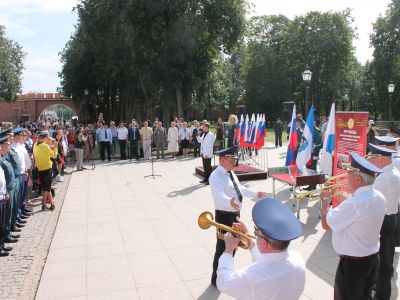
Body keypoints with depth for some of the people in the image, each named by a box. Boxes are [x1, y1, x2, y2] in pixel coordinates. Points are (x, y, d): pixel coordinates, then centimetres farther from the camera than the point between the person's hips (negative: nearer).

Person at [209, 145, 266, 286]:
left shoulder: (231, 173, 8)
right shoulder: (216, 176, -22)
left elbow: (240, 188, 23)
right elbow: (219, 194, -39)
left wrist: (255, 193, 29)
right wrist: (230, 201, -58)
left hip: (235, 213, 10)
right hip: (224, 216, -9)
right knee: (222, 247, 1)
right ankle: (217, 278, 20)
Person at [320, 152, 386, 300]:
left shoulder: (354, 203, -30)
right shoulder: (379, 197, -4)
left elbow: (326, 224, -19)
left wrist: (325, 200, -4)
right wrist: (340, 197, 10)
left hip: (352, 263, -8)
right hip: (372, 259, 8)